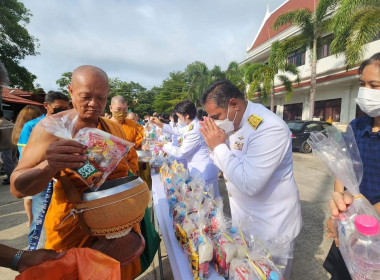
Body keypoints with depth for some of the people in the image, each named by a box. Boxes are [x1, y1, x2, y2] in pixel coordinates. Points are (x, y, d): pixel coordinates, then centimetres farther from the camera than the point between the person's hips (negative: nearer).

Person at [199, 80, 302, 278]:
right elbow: (228, 164, 9)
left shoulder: (270, 128, -29)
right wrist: (214, 145, -10)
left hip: (272, 225, -8)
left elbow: (249, 183, -35)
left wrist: (219, 146, -26)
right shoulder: (234, 121, -2)